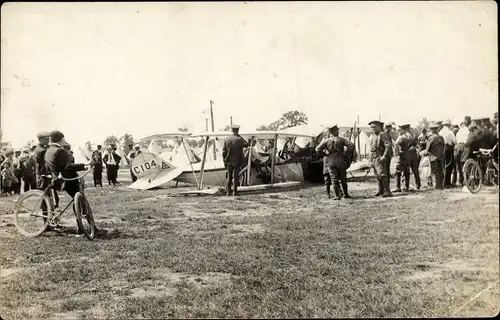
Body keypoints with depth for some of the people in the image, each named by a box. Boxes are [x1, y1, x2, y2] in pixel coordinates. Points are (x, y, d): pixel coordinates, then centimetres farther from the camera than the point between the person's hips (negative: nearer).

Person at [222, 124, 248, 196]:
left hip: (229, 161, 3)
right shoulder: (239, 139, -12)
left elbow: (224, 152, 0)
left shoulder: (227, 139, -1)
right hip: (237, 161, -3)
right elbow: (246, 145, 5)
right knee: (236, 176, 2)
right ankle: (235, 192, 1)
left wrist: (224, 161, 8)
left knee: (229, 176, 12)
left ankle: (228, 192, 11)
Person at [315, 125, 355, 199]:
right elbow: (351, 145, -10)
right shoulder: (341, 139, -1)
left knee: (334, 179, 1)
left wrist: (324, 151, 8)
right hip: (340, 161, 0)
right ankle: (345, 194, 18)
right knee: (343, 179, 13)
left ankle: (337, 196, -4)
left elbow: (317, 149, -6)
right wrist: (348, 155, -2)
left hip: (330, 162, 0)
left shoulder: (326, 141, -1)